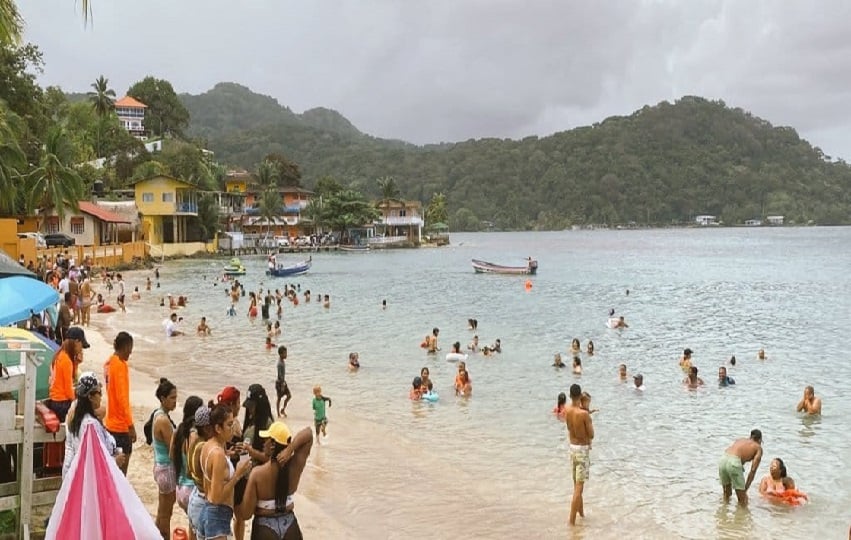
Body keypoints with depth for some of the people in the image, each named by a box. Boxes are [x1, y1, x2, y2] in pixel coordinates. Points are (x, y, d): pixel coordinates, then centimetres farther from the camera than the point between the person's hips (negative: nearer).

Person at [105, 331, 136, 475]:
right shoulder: (120, 365, -18)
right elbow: (122, 397, -21)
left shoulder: (109, 363, 9)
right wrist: (131, 425, -18)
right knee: (123, 463, -3)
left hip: (110, 422, 9)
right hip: (121, 425, -9)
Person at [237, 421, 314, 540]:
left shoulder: (257, 473, -21)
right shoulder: (294, 466, -13)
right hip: (290, 525, 3)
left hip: (265, 528, -3)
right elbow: (308, 434, -9)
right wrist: (290, 449, -24)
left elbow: (246, 514, -19)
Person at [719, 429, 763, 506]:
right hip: (734, 462, -6)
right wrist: (745, 490, 13)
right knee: (742, 501, 10)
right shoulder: (758, 447, 20)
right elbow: (753, 470, 9)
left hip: (722, 460, 6)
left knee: (726, 495, 28)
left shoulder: (739, 440, 34)